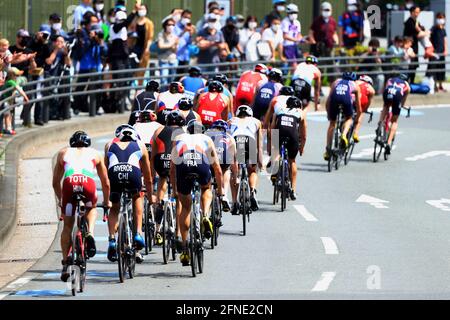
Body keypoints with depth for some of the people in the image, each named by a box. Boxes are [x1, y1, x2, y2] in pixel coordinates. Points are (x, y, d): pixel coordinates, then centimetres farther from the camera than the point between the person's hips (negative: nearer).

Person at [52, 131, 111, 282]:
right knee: (91, 209, 31)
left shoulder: (64, 153, 34)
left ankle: (65, 264, 9)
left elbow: (56, 182, 36)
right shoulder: (95, 154, 32)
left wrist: (60, 200, 51)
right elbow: (106, 183, 37)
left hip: (69, 184, 0)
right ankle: (90, 234, 3)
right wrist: (106, 201, 52)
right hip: (88, 183, 0)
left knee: (67, 226, 14)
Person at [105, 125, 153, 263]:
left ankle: (112, 239, 4)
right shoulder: (140, 145, 32)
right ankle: (138, 233, 17)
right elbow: (148, 177, 40)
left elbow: (106, 171, 40)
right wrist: (150, 197, 53)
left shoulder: (110, 145, 34)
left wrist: (106, 198, 50)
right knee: (137, 198, 31)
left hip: (114, 174, 0)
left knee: (114, 209, 24)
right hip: (133, 172, 0)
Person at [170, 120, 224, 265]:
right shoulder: (207, 140, 35)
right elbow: (217, 169, 38)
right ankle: (205, 216, 5)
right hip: (202, 166, -1)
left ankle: (184, 249, 14)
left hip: (183, 168, 1)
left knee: (185, 207, 19)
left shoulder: (178, 139, 37)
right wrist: (220, 189, 50)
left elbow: (172, 169, 38)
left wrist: (174, 190, 48)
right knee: (206, 189, 34)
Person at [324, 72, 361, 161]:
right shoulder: (355, 85, 35)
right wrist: (357, 119, 51)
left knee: (332, 123, 16)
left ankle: (328, 150, 12)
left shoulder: (336, 82, 38)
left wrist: (328, 114, 45)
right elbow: (358, 106, 39)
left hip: (335, 97, 1)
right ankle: (344, 135, -5)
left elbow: (328, 101, 36)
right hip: (347, 98, -1)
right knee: (349, 119, 25)